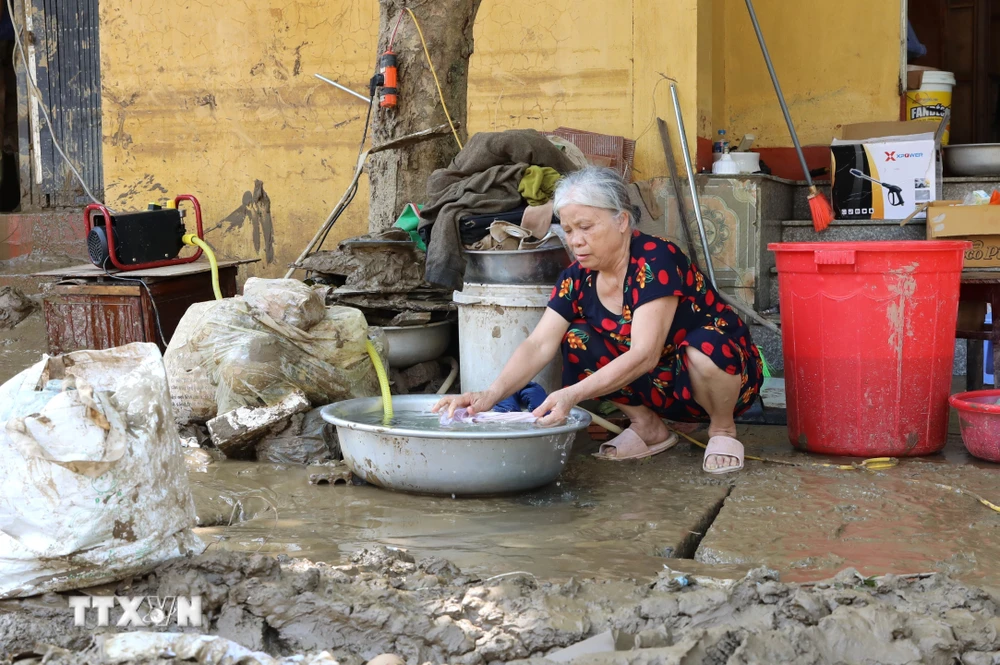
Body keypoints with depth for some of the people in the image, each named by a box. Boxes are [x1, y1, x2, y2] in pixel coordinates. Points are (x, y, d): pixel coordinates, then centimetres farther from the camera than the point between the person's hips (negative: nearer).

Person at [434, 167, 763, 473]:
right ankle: (650, 428, 4)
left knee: (703, 345, -39)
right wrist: (490, 395, -36)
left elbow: (644, 354, -35)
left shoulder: (656, 261, -26)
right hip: (663, 387, 6)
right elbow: (538, 346, -17)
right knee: (577, 339, -13)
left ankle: (722, 429, -7)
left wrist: (573, 395, -46)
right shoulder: (578, 278, -7)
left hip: (725, 369, -6)